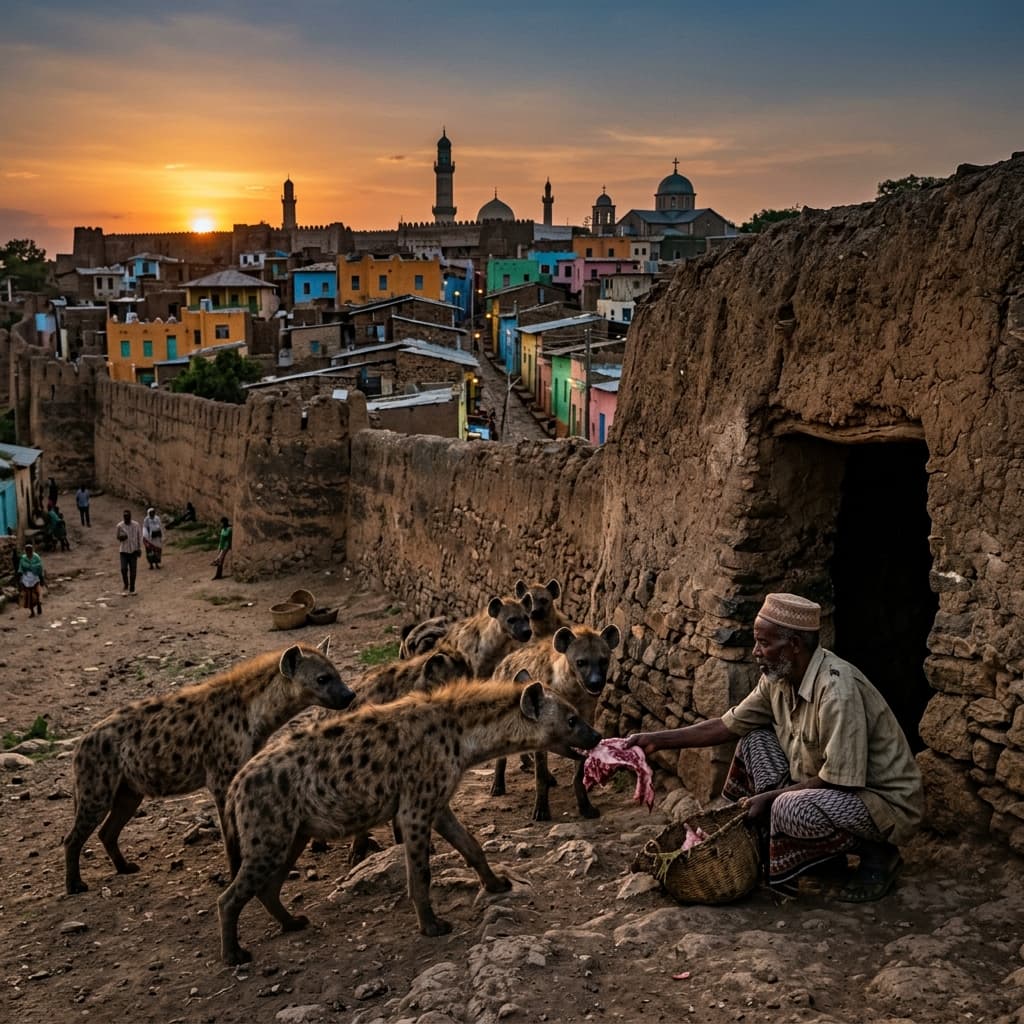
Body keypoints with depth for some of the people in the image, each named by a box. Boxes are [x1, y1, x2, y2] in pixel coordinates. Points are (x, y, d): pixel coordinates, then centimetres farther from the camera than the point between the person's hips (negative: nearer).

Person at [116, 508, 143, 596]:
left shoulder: (136, 525, -4)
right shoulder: (120, 526, -5)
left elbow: (139, 536, 3)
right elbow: (118, 537, 5)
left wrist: (139, 548, -3)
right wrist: (121, 537, -19)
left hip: (133, 550, 0)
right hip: (124, 551, 0)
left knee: (133, 570, 2)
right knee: (123, 569, -11)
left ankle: (132, 589, 13)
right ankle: (126, 586, 10)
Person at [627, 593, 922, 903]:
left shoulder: (838, 689, -29)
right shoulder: (778, 679, -2)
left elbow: (839, 780, -27)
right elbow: (727, 726, 7)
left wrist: (769, 798, -18)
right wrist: (657, 740, 1)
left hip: (886, 802, -9)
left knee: (791, 810, -33)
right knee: (755, 741, 3)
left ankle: (876, 853, -4)